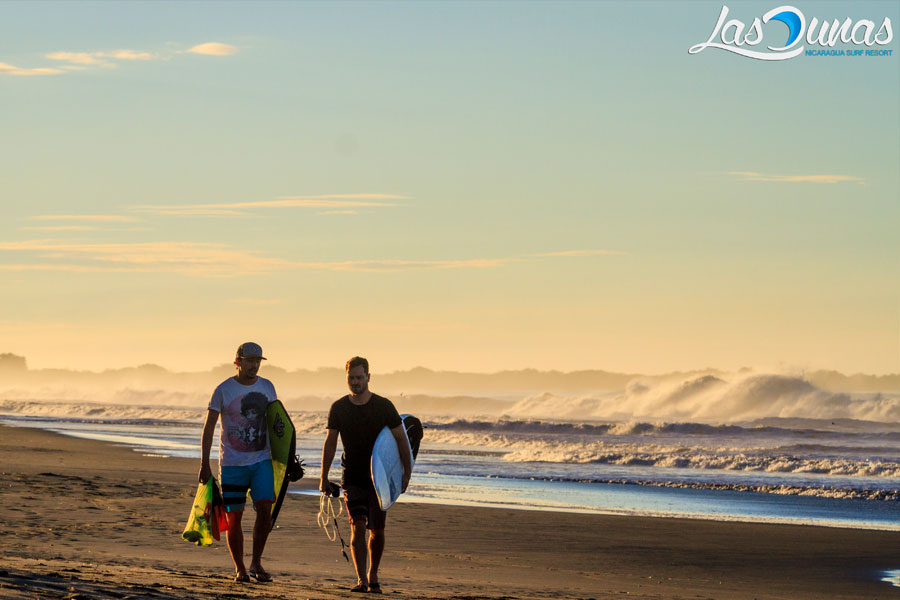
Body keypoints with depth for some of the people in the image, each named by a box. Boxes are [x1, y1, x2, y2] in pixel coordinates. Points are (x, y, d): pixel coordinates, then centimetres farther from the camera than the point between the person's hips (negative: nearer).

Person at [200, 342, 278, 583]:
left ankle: (256, 563, 0)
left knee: (265, 509, -14)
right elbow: (208, 427, -2)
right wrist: (204, 464, -7)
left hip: (261, 461, 2)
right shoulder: (223, 390, -4)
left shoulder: (267, 387, 7)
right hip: (232, 463, -2)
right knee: (234, 517, 1)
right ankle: (239, 569, 14)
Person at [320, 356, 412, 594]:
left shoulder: (383, 406, -7)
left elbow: (401, 439, -1)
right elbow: (330, 443, 5)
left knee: (377, 531, 3)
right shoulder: (338, 408, -2)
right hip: (352, 477, 0)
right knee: (358, 525, -15)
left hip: (379, 477, 0)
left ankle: (373, 576, 22)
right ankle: (361, 579, -14)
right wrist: (324, 478, 2)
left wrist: (407, 473, -7)